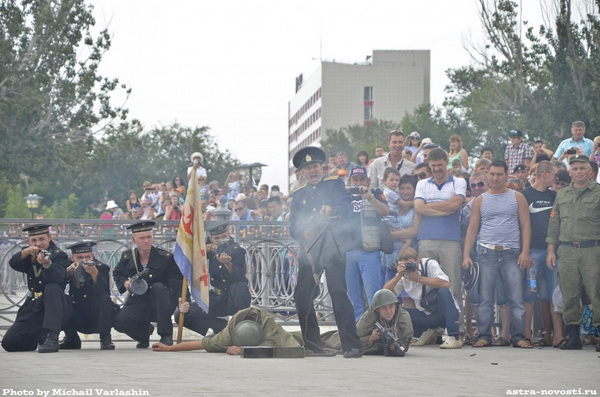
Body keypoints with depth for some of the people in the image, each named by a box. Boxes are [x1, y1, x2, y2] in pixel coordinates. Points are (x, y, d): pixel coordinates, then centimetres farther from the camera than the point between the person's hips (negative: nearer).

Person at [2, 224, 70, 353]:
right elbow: (13, 263, -14)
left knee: (52, 288, -37)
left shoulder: (59, 255, -8)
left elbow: (57, 277, -30)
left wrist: (46, 264, -51)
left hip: (55, 307, -5)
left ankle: (52, 338, -40)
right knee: (9, 343, -8)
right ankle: (41, 336, 18)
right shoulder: (28, 254, 8)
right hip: (33, 307, 5)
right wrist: (25, 252, -34)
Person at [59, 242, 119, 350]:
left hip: (98, 316, -3)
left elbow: (102, 291, -29)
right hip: (77, 320, 3)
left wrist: (94, 273, -47)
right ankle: (71, 338, 2)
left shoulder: (102, 268, -10)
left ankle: (105, 338, -18)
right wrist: (67, 271, -29)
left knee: (104, 298, -31)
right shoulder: (71, 268, 0)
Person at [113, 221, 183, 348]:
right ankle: (145, 330, 13)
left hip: (161, 305, -2)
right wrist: (125, 283, -1)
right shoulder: (127, 257, 2)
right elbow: (117, 274, 23)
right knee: (119, 321, -26)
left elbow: (177, 284, -19)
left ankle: (166, 336, -27)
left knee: (158, 287, -36)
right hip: (138, 302, 2)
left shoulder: (165, 257, -10)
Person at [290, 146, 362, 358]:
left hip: (333, 249, -4)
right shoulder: (299, 195, 20)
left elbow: (348, 207, -4)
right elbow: (293, 226, 14)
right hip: (309, 251, 4)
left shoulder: (335, 185, 11)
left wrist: (332, 210, -25)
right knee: (301, 296, -1)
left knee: (339, 293, -14)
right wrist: (303, 233, -9)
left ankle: (351, 345, -15)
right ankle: (312, 343, 14)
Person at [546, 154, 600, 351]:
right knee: (570, 296, 4)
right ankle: (572, 336, 10)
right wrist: (551, 250, 12)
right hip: (567, 251, 4)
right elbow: (554, 224, 19)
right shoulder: (561, 194, 17)